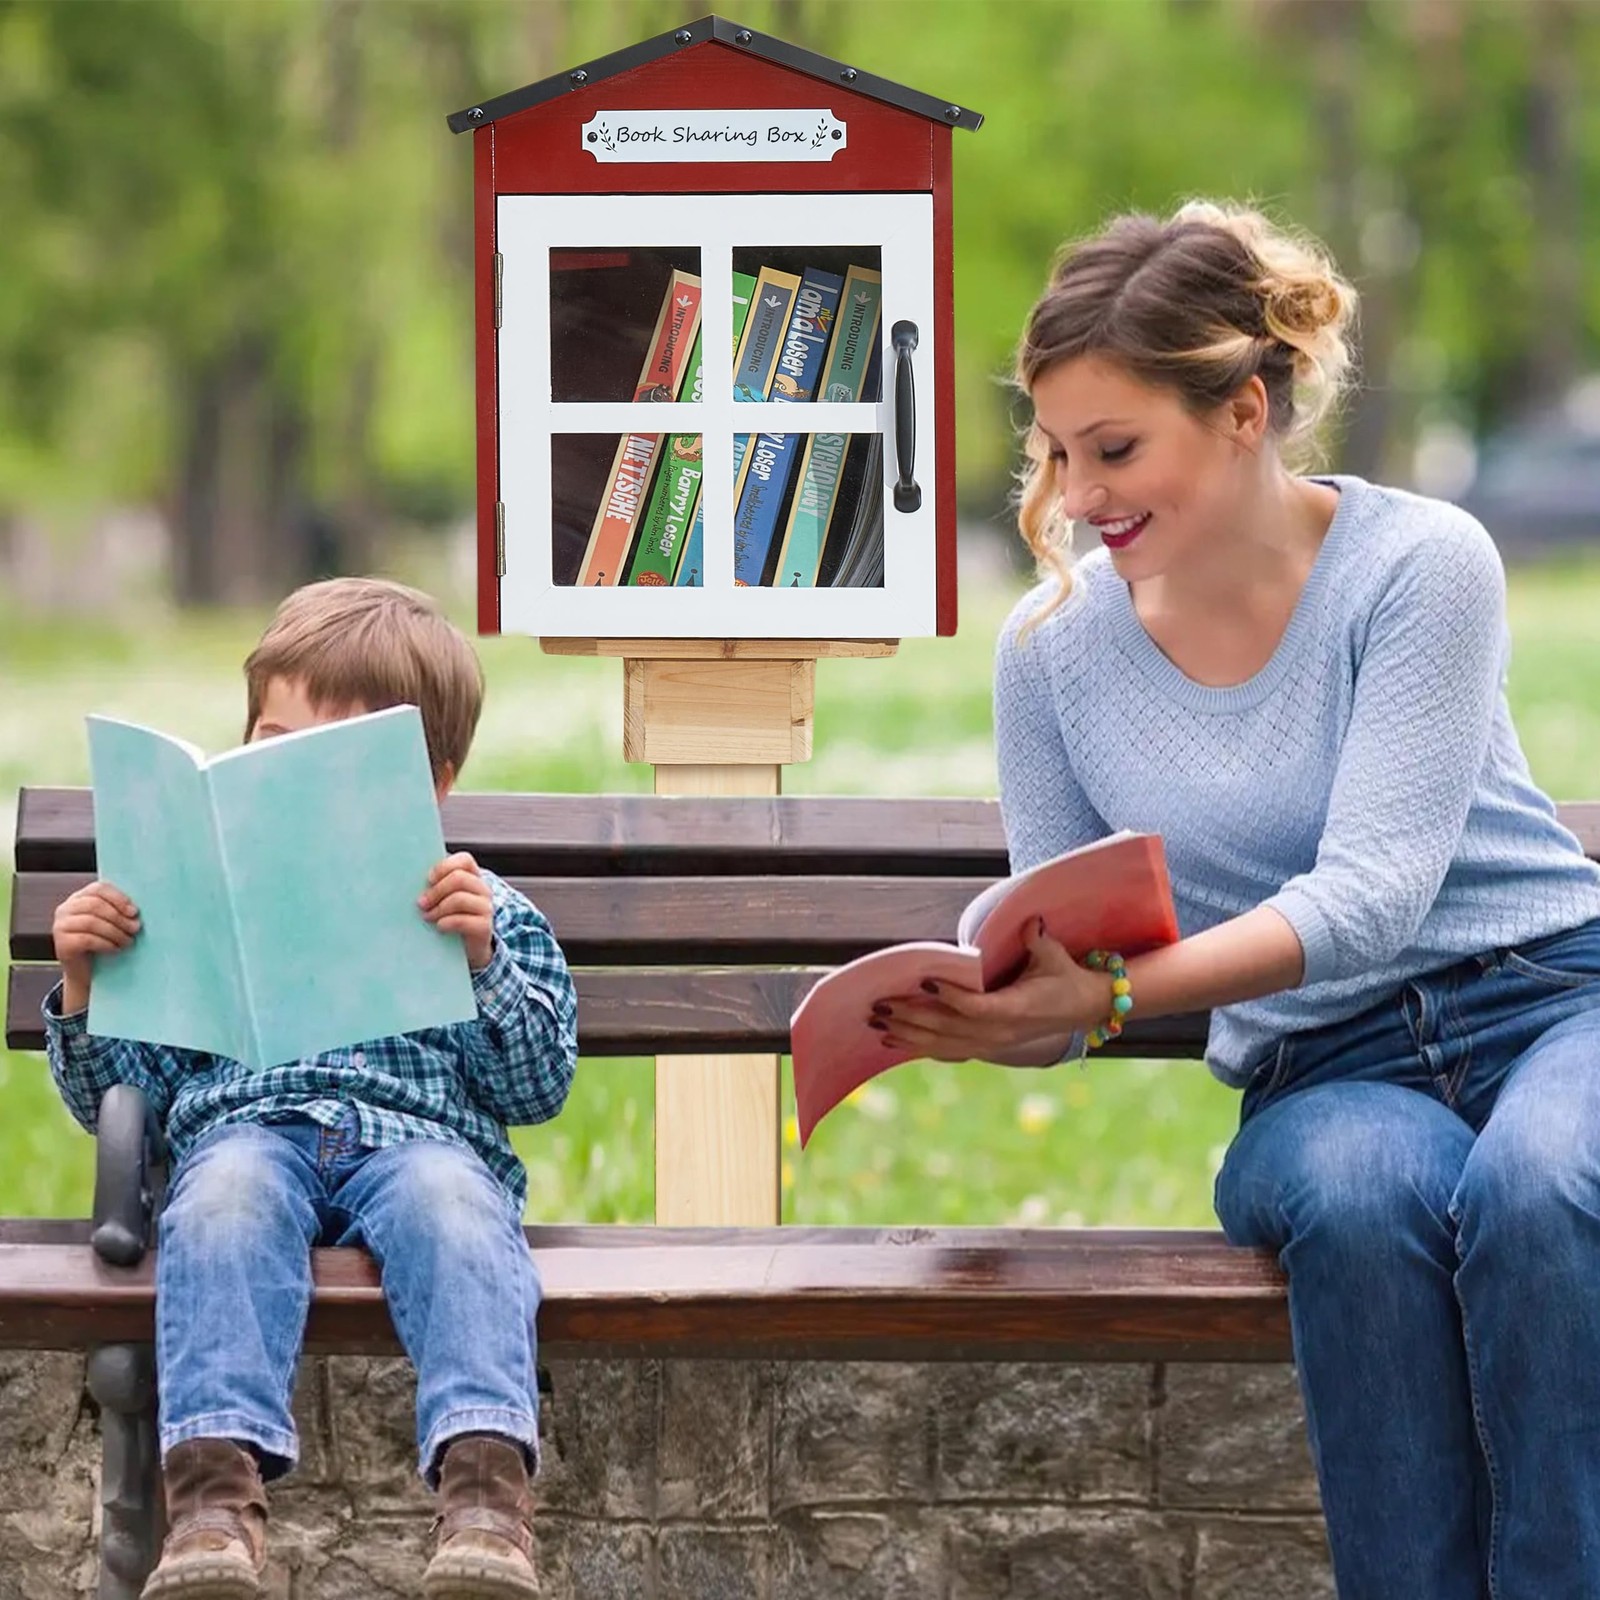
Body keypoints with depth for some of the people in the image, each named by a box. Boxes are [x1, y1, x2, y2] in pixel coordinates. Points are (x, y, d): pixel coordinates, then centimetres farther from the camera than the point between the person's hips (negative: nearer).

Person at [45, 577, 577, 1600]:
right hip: (246, 1130, 1)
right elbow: (115, 1100, 22)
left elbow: (539, 1088, 11)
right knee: (227, 1190, -37)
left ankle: (484, 1482, -55)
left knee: (447, 1198, -37)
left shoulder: (490, 916, 22)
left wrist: (484, 962, -5)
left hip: (426, 1136, -1)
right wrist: (83, 985, 3)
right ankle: (218, 1481, -53)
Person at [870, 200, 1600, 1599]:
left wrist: (1114, 990, -32)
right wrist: (959, 1016, -17)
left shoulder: (1419, 562, -8)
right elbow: (1058, 972, 8)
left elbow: (1371, 891, -18)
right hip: (1322, 1074, 2)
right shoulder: (1055, 646, 3)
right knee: (1359, 1196, -36)